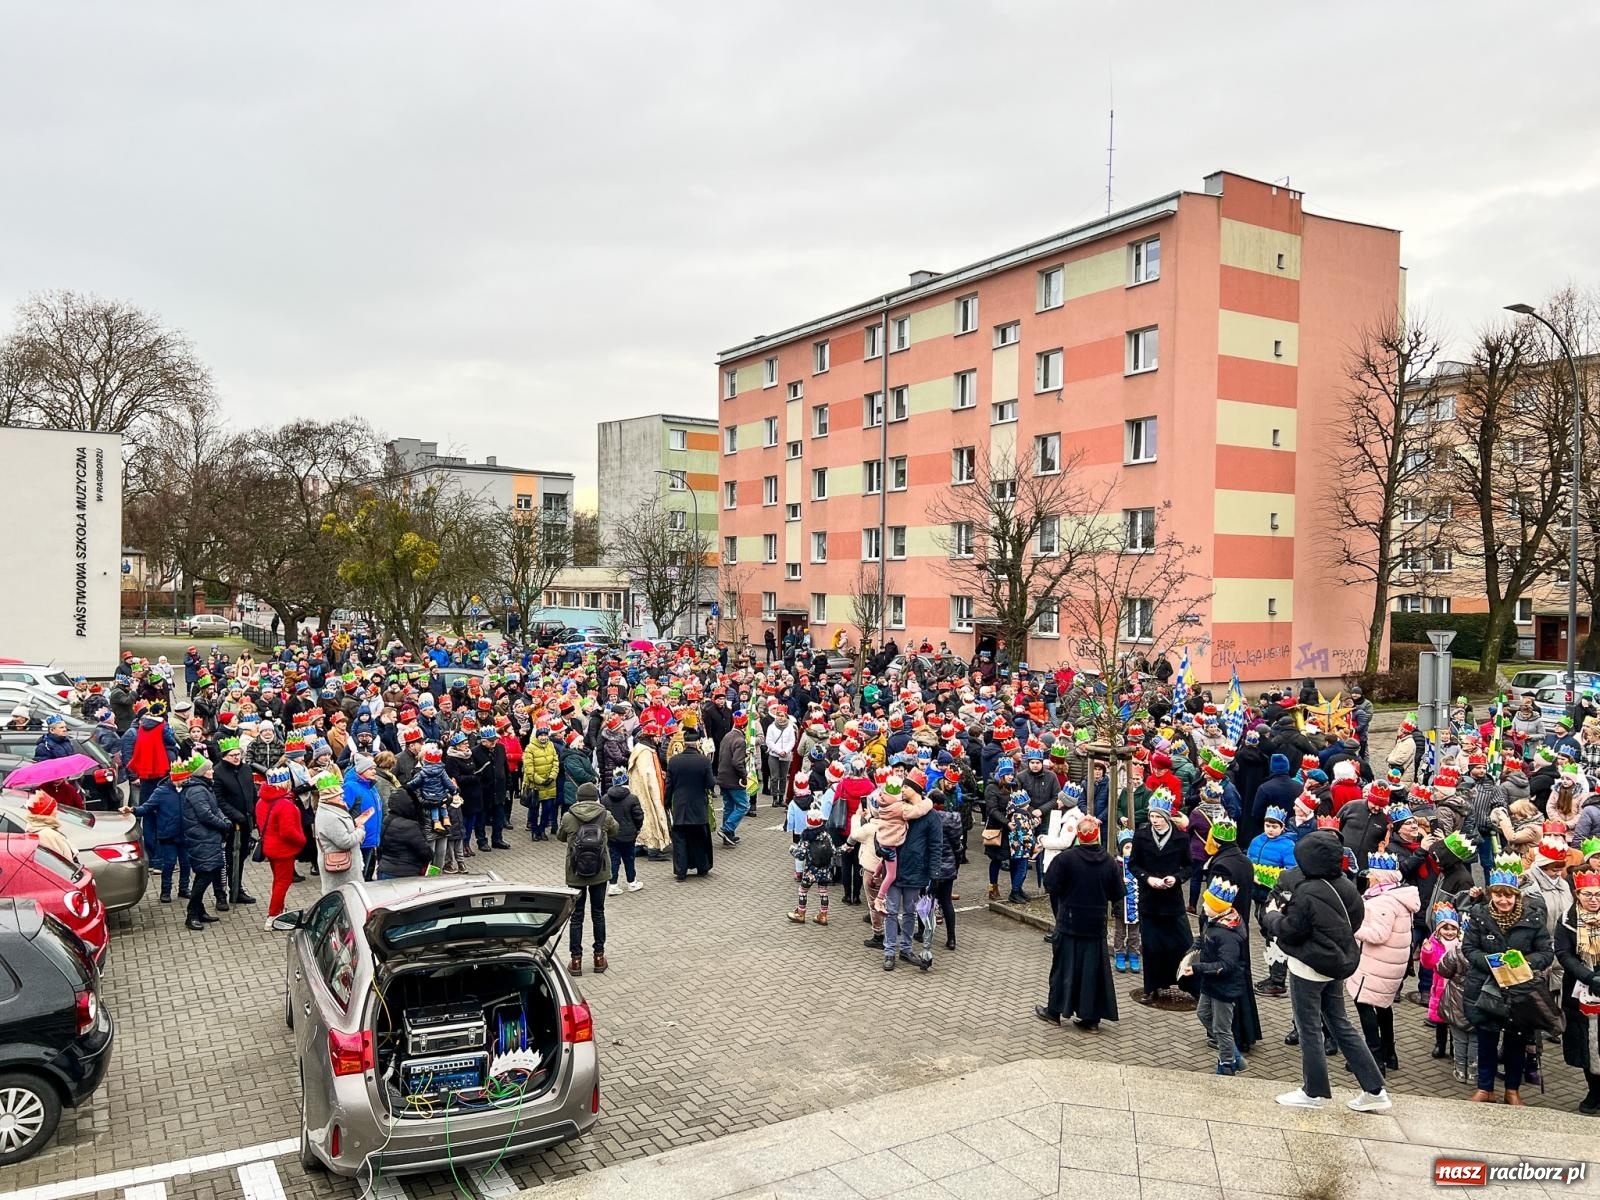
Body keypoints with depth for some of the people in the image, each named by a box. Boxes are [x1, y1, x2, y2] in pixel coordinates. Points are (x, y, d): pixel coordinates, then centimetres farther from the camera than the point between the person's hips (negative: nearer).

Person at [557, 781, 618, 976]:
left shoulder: (568, 817, -10)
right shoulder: (605, 816, -9)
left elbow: (560, 836, 8)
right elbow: (614, 831, 11)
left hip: (575, 874, -1)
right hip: (600, 873, 1)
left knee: (576, 915, 9)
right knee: (598, 913, 14)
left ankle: (576, 960, 11)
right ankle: (599, 957, 20)